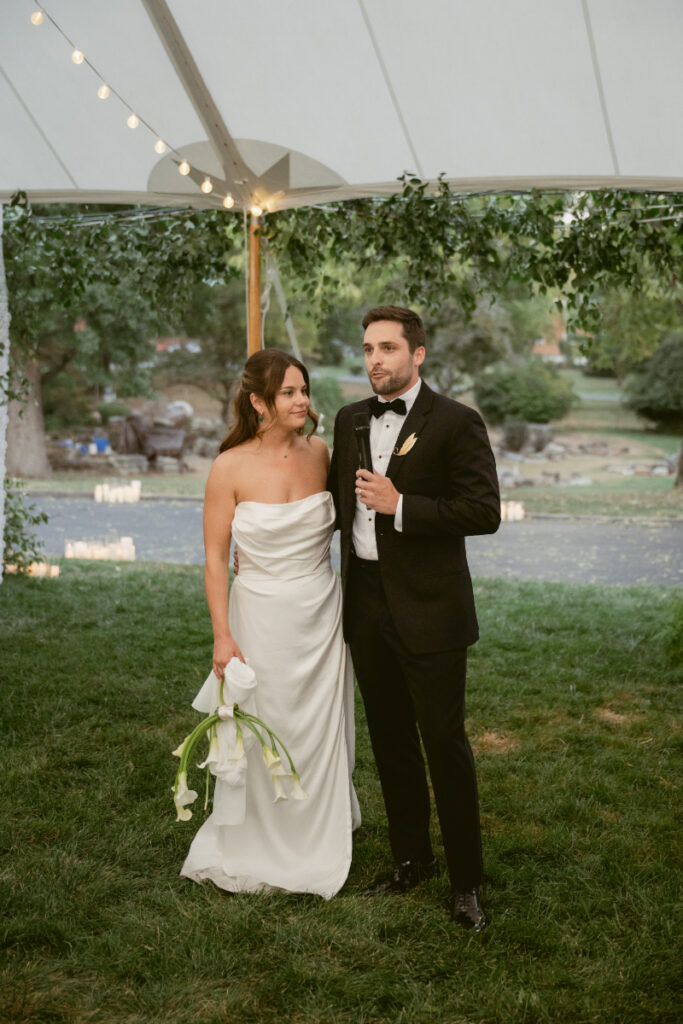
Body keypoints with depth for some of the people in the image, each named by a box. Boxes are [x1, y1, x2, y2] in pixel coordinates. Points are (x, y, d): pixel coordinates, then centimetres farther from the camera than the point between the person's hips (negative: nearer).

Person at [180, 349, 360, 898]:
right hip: (263, 616, -3)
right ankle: (263, 846, 31)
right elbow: (215, 557, -9)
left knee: (323, 733, 13)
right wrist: (223, 636, -13)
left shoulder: (319, 451, -1)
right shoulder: (231, 467, -12)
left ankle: (318, 844, 34)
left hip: (323, 613, 4)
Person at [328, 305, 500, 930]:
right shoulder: (351, 420, 10)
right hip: (366, 603, 6)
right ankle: (411, 857, 33)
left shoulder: (456, 422, -9)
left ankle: (466, 879, 16)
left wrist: (400, 506, -21)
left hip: (428, 609, -6)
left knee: (445, 744, 1)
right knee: (390, 740, 16)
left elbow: (485, 512, -16)